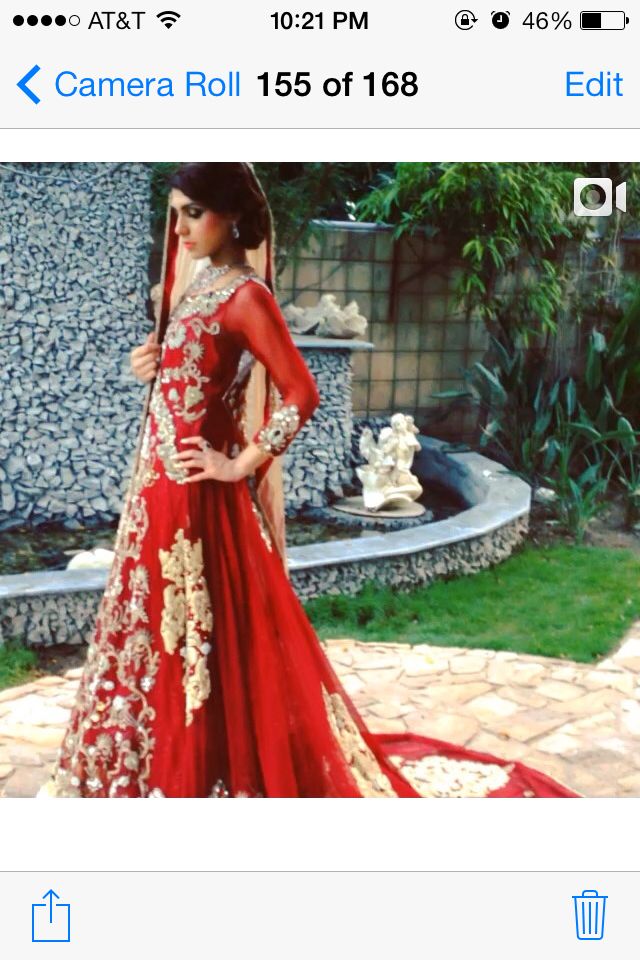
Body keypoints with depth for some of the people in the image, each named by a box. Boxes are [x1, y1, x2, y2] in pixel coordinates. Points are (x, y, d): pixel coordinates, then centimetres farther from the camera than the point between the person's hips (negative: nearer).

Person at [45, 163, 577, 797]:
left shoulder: (244, 295, -15)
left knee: (201, 640, 2)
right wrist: (156, 365, 3)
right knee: (162, 631, 19)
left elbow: (300, 395, -22)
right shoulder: (197, 279, 11)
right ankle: (166, 765, 37)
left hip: (195, 492, -9)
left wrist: (241, 465, -17)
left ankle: (207, 776, 21)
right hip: (161, 482, 9)